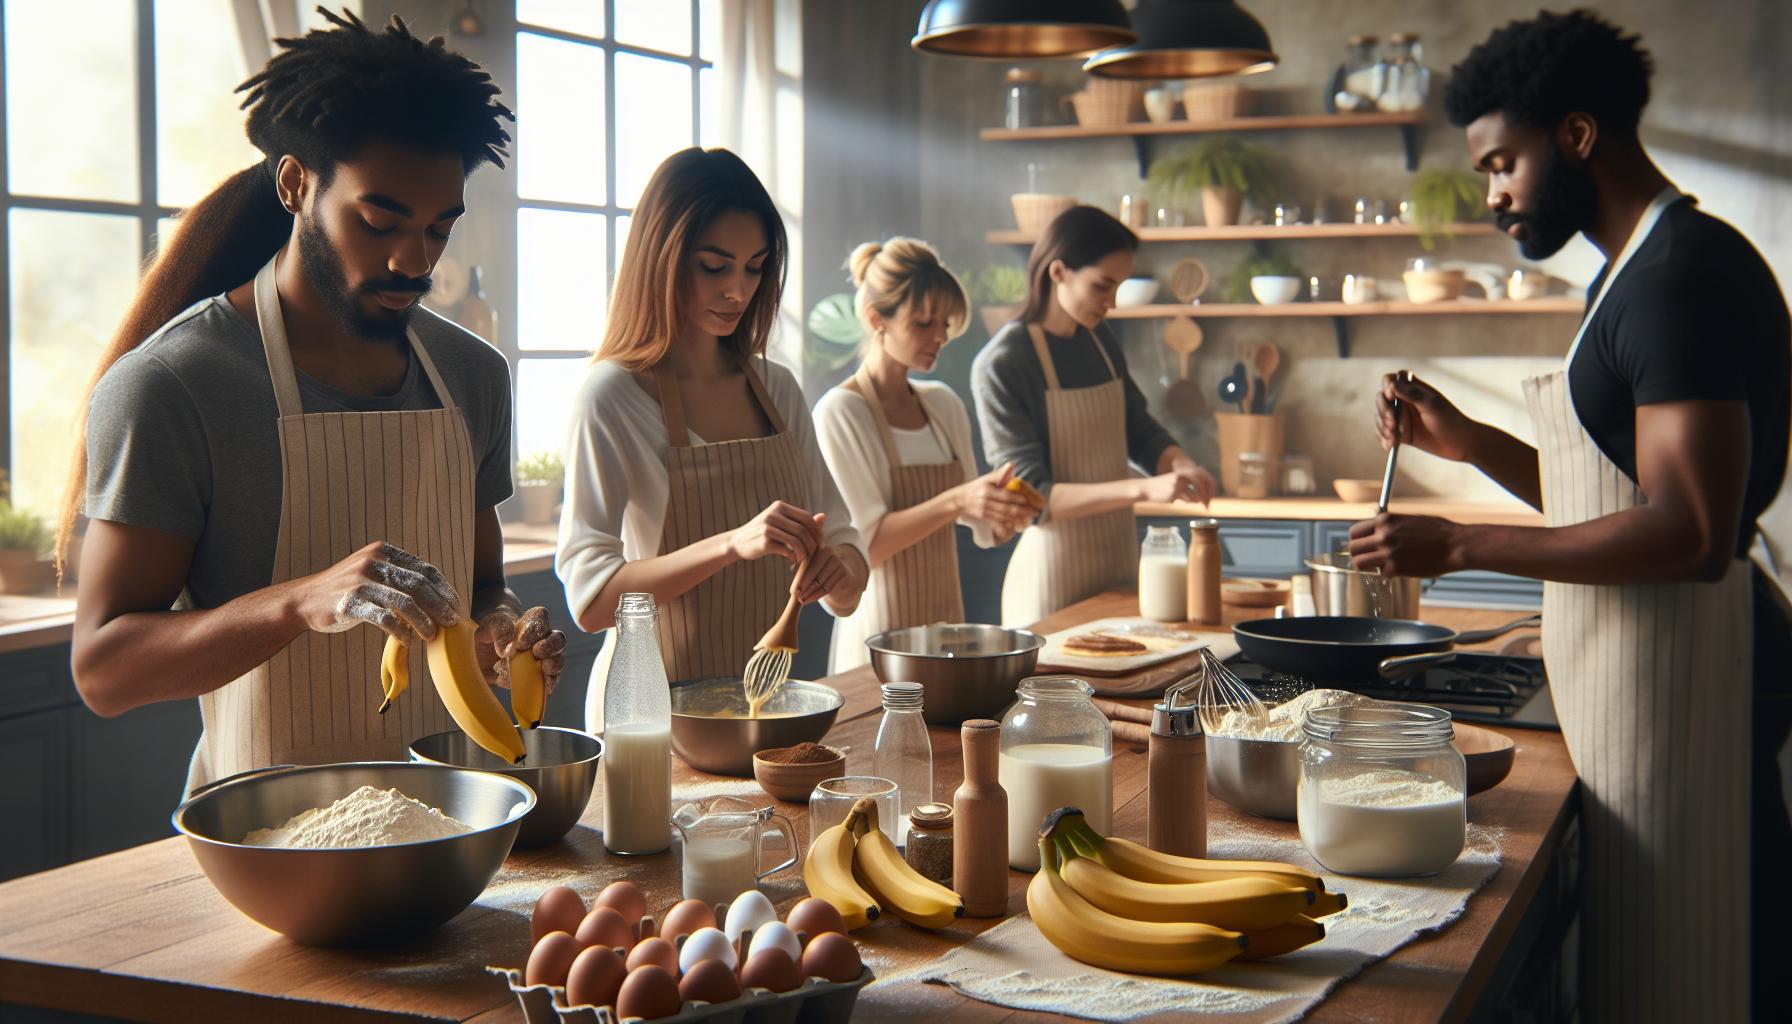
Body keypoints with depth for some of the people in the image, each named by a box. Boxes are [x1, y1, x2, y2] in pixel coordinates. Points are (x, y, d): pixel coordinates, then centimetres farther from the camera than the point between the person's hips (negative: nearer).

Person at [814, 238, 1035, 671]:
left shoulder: (943, 404, 9)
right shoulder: (841, 412, -11)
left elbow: (985, 533, 14)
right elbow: (863, 545, -18)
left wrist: (1004, 512, -8)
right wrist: (955, 501, -27)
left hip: (947, 620, 6)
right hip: (882, 632, -6)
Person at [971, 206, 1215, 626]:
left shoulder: (1102, 343, 7)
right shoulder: (1000, 366, -15)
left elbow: (1141, 432, 17)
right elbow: (1031, 497, -21)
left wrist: (1180, 464, -6)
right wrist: (1143, 489, -29)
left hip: (1119, 560, 7)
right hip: (1053, 572, -7)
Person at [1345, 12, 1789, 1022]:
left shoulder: (1686, 272, -16)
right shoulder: (1639, 269, 18)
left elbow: (1690, 532, -24)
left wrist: (1458, 545, -19)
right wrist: (1467, 441, 10)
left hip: (1682, 679, -10)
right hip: (1628, 672, 10)